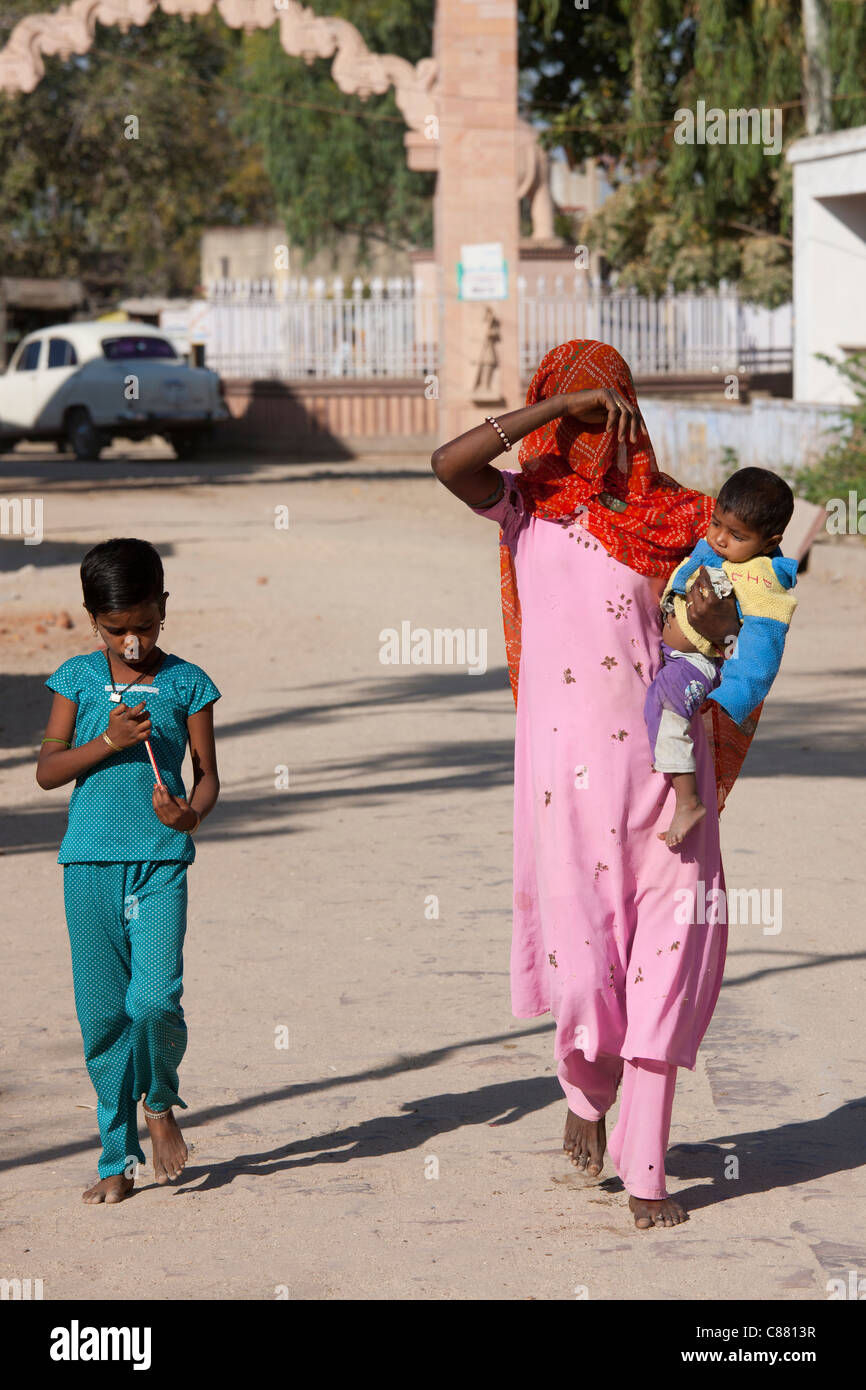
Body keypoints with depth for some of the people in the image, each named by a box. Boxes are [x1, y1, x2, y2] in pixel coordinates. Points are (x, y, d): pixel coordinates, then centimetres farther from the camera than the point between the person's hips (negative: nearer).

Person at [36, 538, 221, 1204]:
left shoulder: (187, 684, 3)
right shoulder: (78, 677, 6)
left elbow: (208, 774, 6)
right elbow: (48, 770, 2)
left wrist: (191, 814, -16)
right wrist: (108, 740, -13)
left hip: (161, 859, -1)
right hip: (90, 863, 1)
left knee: (156, 1000, -15)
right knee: (101, 1015, 3)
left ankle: (160, 1101, 17)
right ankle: (118, 1160, 14)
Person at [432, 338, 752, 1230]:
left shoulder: (674, 519, 10)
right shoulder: (529, 506, 5)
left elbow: (725, 637, 16)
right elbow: (447, 463, -14)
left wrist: (718, 619, -8)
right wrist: (560, 406, -12)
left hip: (666, 756, 2)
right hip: (570, 764, -2)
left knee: (669, 957, -3)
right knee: (583, 957, -3)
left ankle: (644, 1172, 3)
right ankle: (585, 1096, 30)